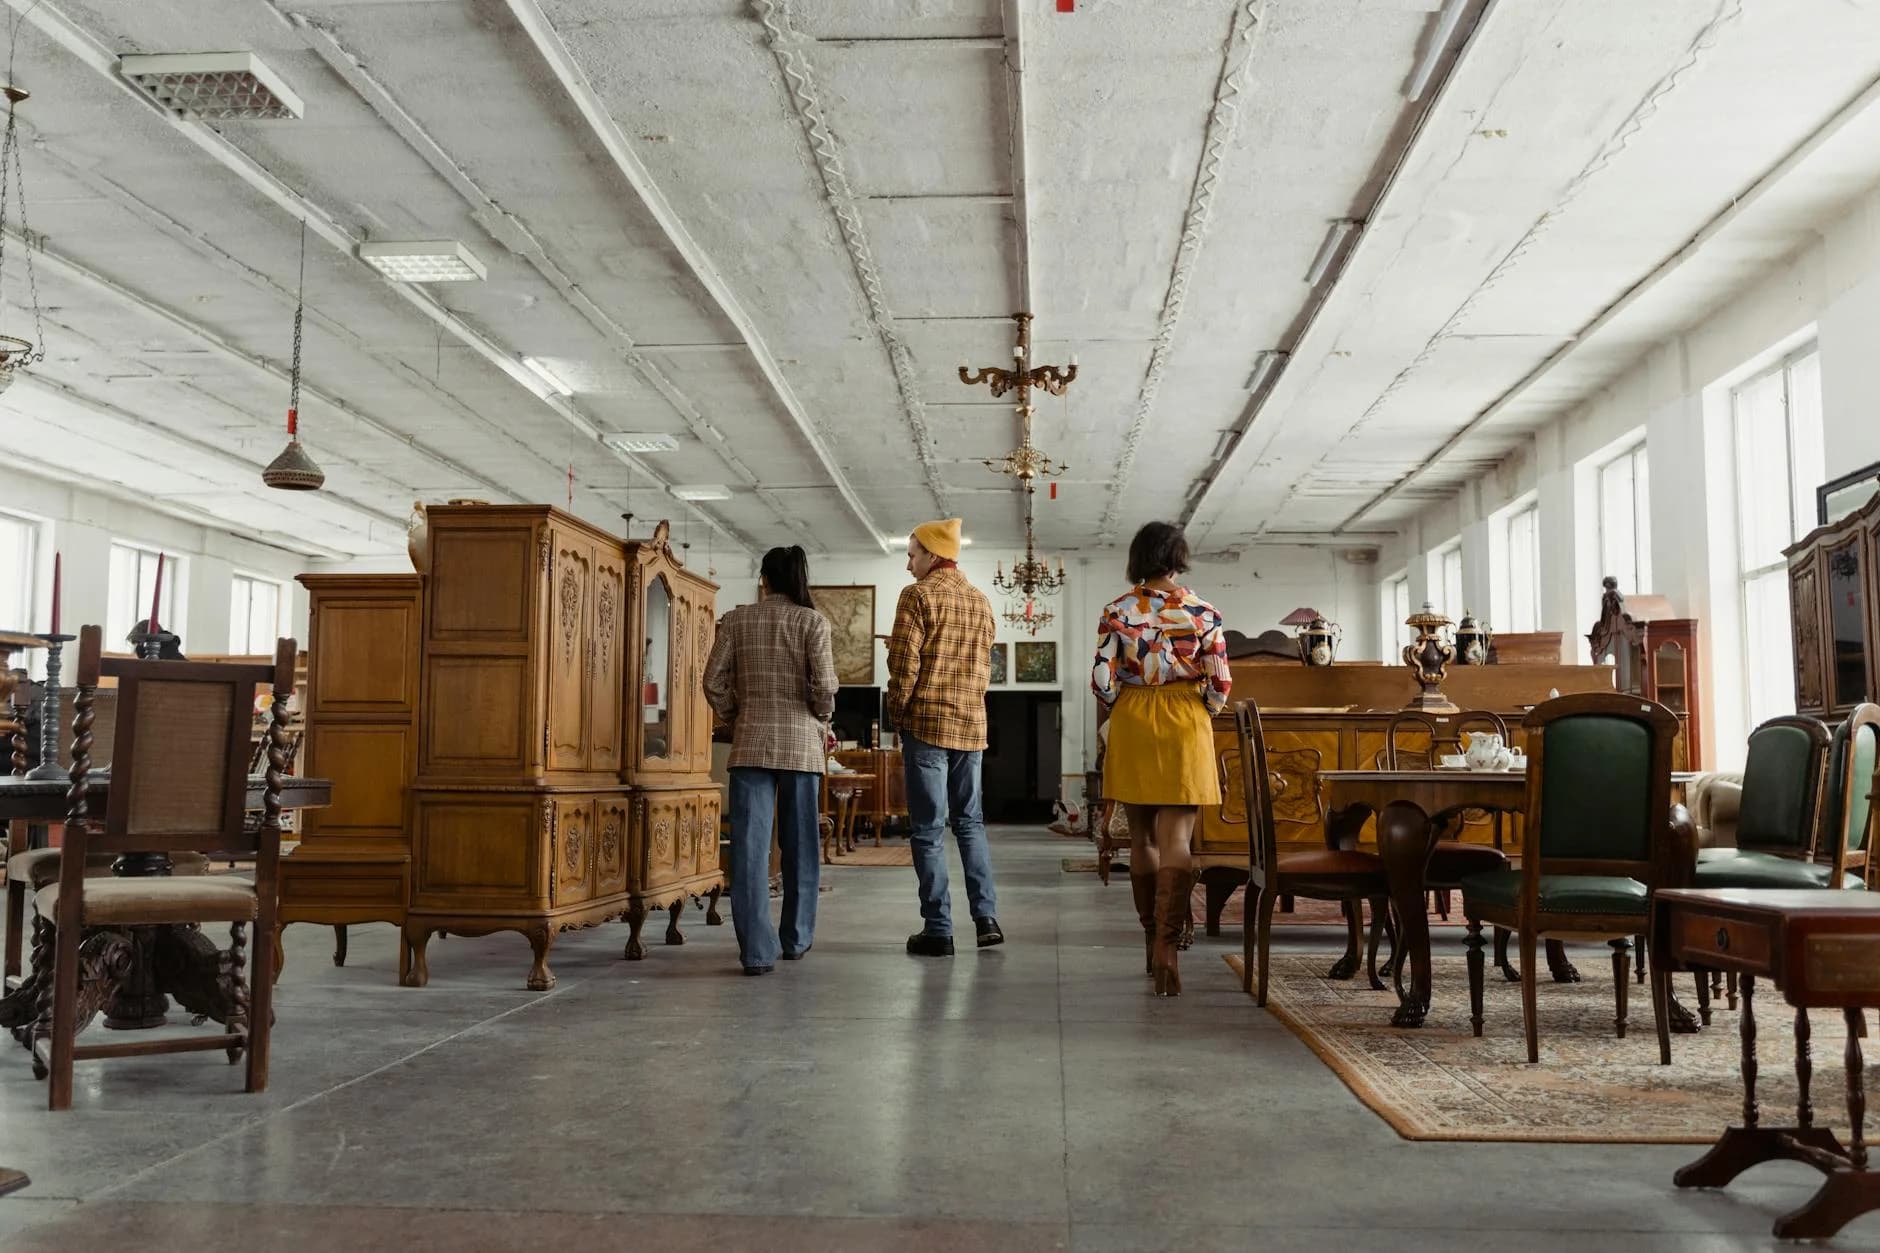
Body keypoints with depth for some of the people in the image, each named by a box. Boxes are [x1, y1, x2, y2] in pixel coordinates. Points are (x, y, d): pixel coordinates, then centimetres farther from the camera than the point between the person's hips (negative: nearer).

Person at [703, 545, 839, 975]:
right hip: (801, 742, 0)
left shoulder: (736, 620, 4)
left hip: (751, 742, 1)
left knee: (750, 844, -1)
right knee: (799, 843, 12)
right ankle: (796, 939, 24)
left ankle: (757, 950, -6)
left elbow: (715, 681, 1)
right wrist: (822, 723, 9)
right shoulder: (812, 621, -1)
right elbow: (824, 685, -9)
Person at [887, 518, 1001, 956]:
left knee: (928, 828, -1)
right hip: (972, 724, 6)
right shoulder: (980, 600, 12)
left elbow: (904, 663, -12)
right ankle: (987, 918, 11)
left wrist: (897, 712, -1)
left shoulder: (918, 595, -8)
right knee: (970, 821, 15)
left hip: (927, 723, -6)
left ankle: (938, 930, 0)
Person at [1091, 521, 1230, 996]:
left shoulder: (1117, 611, -2)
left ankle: (1152, 941, 23)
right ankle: (1167, 945, -17)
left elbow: (1102, 681, -5)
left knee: (1142, 838, 14)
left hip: (1131, 725, 1)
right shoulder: (1203, 612, -3)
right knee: (1176, 840, -4)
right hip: (1186, 726, -1)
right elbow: (1220, 684, -2)